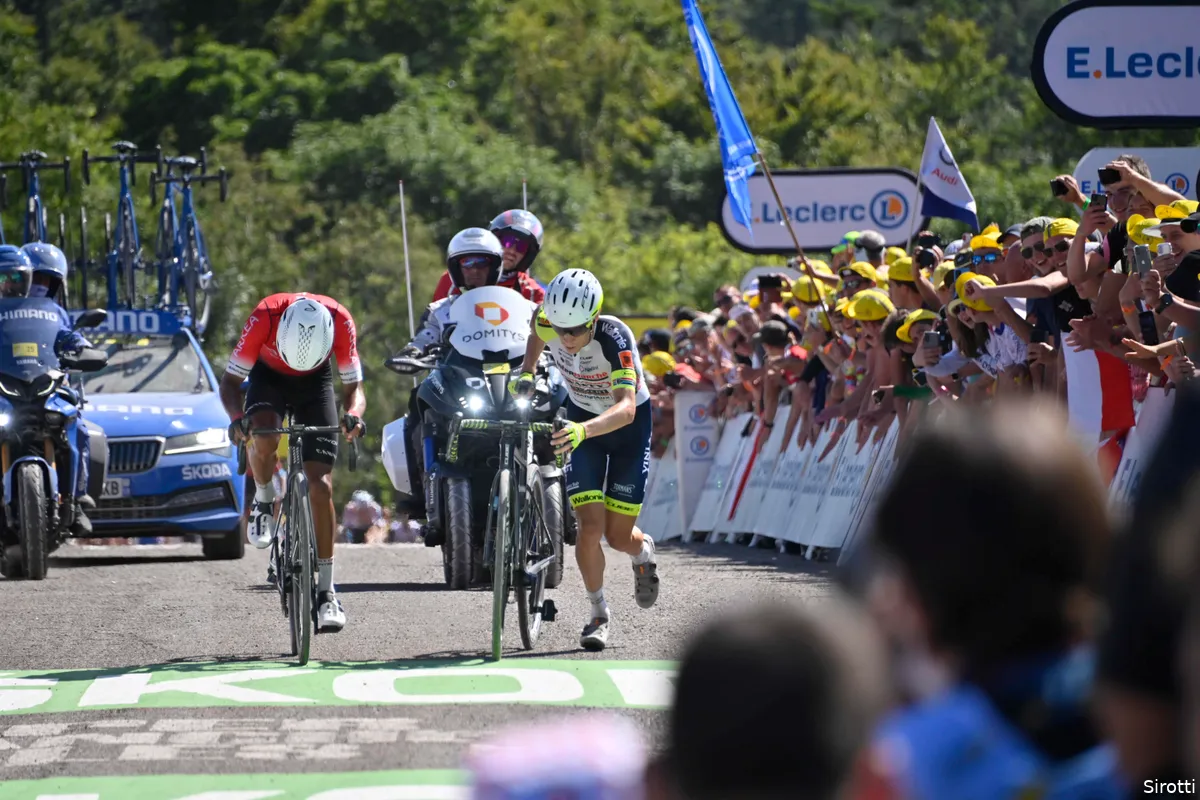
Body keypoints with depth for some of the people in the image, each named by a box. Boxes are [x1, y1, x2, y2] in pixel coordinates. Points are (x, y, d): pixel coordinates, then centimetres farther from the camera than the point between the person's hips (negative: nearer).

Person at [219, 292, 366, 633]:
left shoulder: (340, 321, -33)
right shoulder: (265, 316, -35)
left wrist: (353, 414, -42)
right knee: (263, 438, -34)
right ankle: (264, 503, -1)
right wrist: (237, 417, -44)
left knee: (321, 485, -11)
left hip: (316, 383, 0)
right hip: (268, 376, 0)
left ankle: (326, 591, -6)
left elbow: (354, 387, -20)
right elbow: (230, 381, -24)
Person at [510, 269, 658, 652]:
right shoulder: (548, 323, -24)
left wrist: (584, 430, -63)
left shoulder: (614, 337, -36)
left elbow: (626, 408, -47)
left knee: (618, 536, 1)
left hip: (629, 422, -3)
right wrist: (526, 372, -6)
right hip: (582, 421, 3)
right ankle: (599, 614, 7)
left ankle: (643, 551, 38)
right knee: (590, 527, -12)